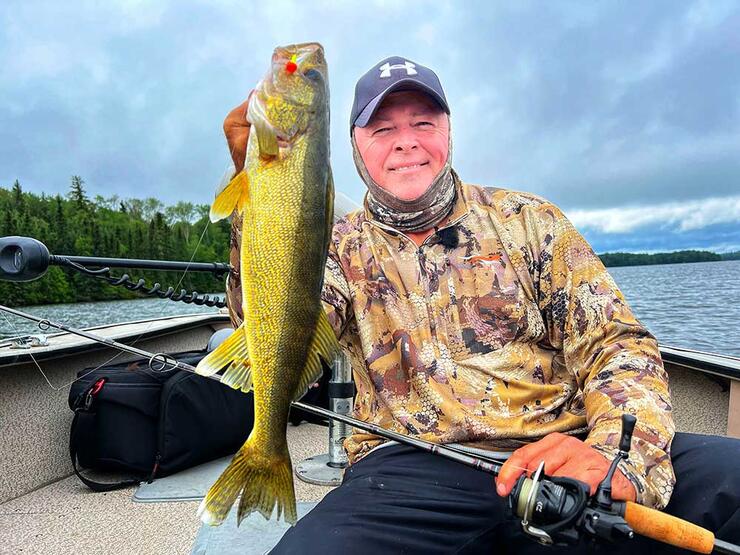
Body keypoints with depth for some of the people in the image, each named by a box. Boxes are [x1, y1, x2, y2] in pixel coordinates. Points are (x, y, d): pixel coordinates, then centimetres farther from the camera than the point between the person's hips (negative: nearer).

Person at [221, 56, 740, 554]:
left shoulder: (529, 220, 10)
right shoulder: (341, 248, 9)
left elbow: (615, 342, 2)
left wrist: (619, 453, -19)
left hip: (558, 453, 1)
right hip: (410, 471, 0)